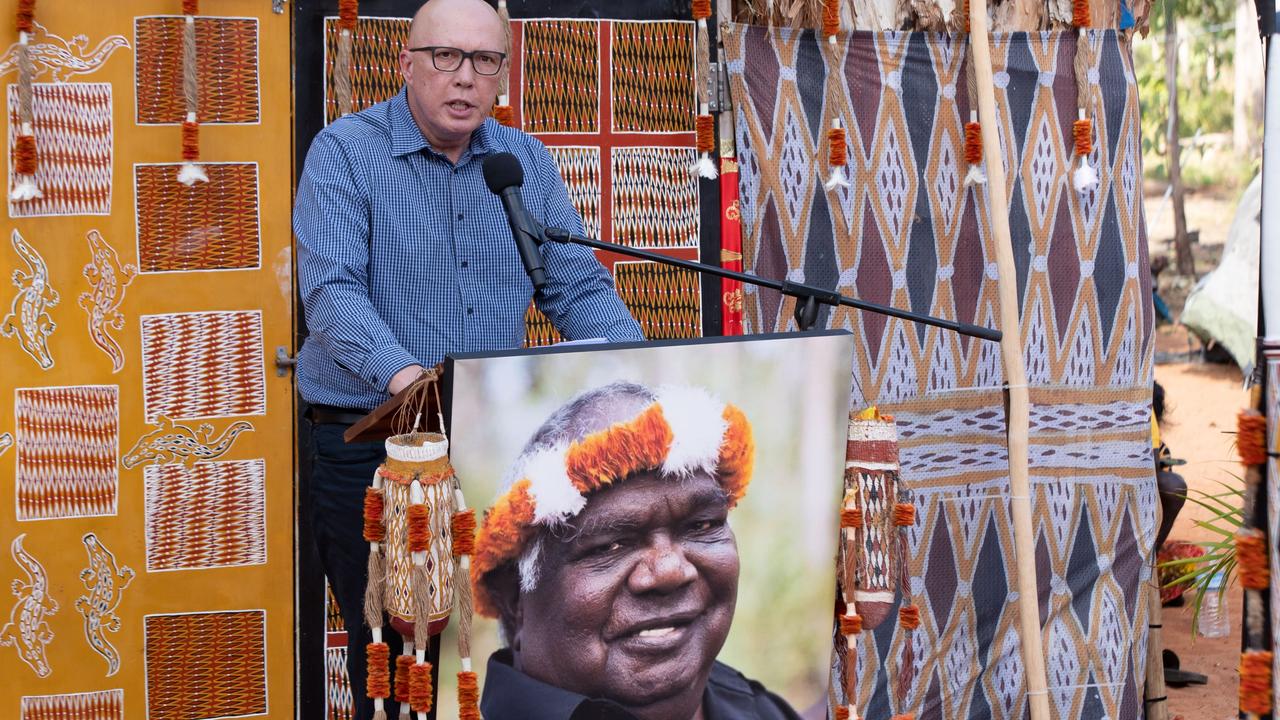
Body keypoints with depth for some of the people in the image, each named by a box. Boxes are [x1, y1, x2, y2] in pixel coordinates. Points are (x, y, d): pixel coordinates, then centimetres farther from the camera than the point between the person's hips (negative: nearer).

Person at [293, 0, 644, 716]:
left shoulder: (526, 162, 9)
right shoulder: (345, 153, -6)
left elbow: (579, 287, 8)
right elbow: (331, 291, -19)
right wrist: (402, 372, -38)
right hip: (367, 448, -4)